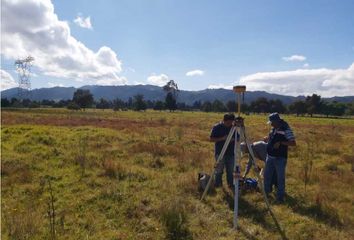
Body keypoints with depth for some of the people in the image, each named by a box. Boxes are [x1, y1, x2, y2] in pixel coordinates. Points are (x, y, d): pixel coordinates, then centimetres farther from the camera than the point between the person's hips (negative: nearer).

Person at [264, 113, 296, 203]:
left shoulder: (286, 129, -15)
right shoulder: (273, 129, 7)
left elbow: (293, 143, -20)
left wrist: (281, 142, -26)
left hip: (280, 158, -7)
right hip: (270, 156, 7)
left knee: (280, 178, 4)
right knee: (267, 175, 18)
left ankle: (280, 197, 17)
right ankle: (266, 191, 37)